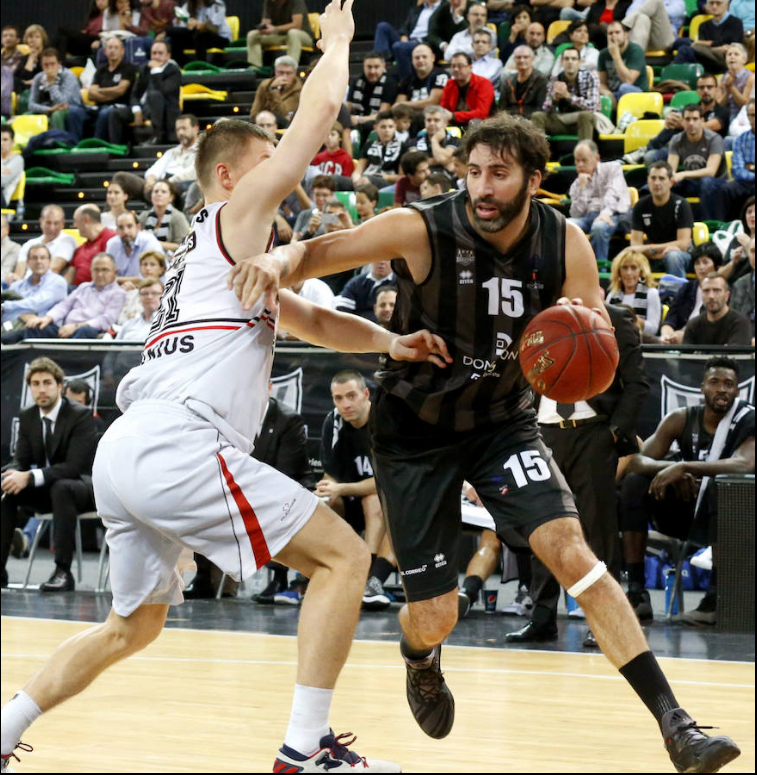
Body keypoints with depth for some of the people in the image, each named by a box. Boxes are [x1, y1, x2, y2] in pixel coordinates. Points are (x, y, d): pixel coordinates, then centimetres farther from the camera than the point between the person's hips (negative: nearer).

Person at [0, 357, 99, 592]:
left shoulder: (81, 415, -17)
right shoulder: (27, 417, 3)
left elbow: (75, 466, -26)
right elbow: (20, 460, 3)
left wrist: (29, 477, -36)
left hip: (81, 486, -6)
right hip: (47, 489, 6)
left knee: (60, 488, -38)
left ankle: (63, 571, -37)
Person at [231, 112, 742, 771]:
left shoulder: (565, 245, -14)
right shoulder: (422, 230, -22)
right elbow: (315, 253, -16)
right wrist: (278, 260, -40)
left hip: (503, 421, 1)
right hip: (415, 430, -1)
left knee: (570, 550, -21)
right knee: (434, 617, -1)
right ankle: (422, 663, 40)